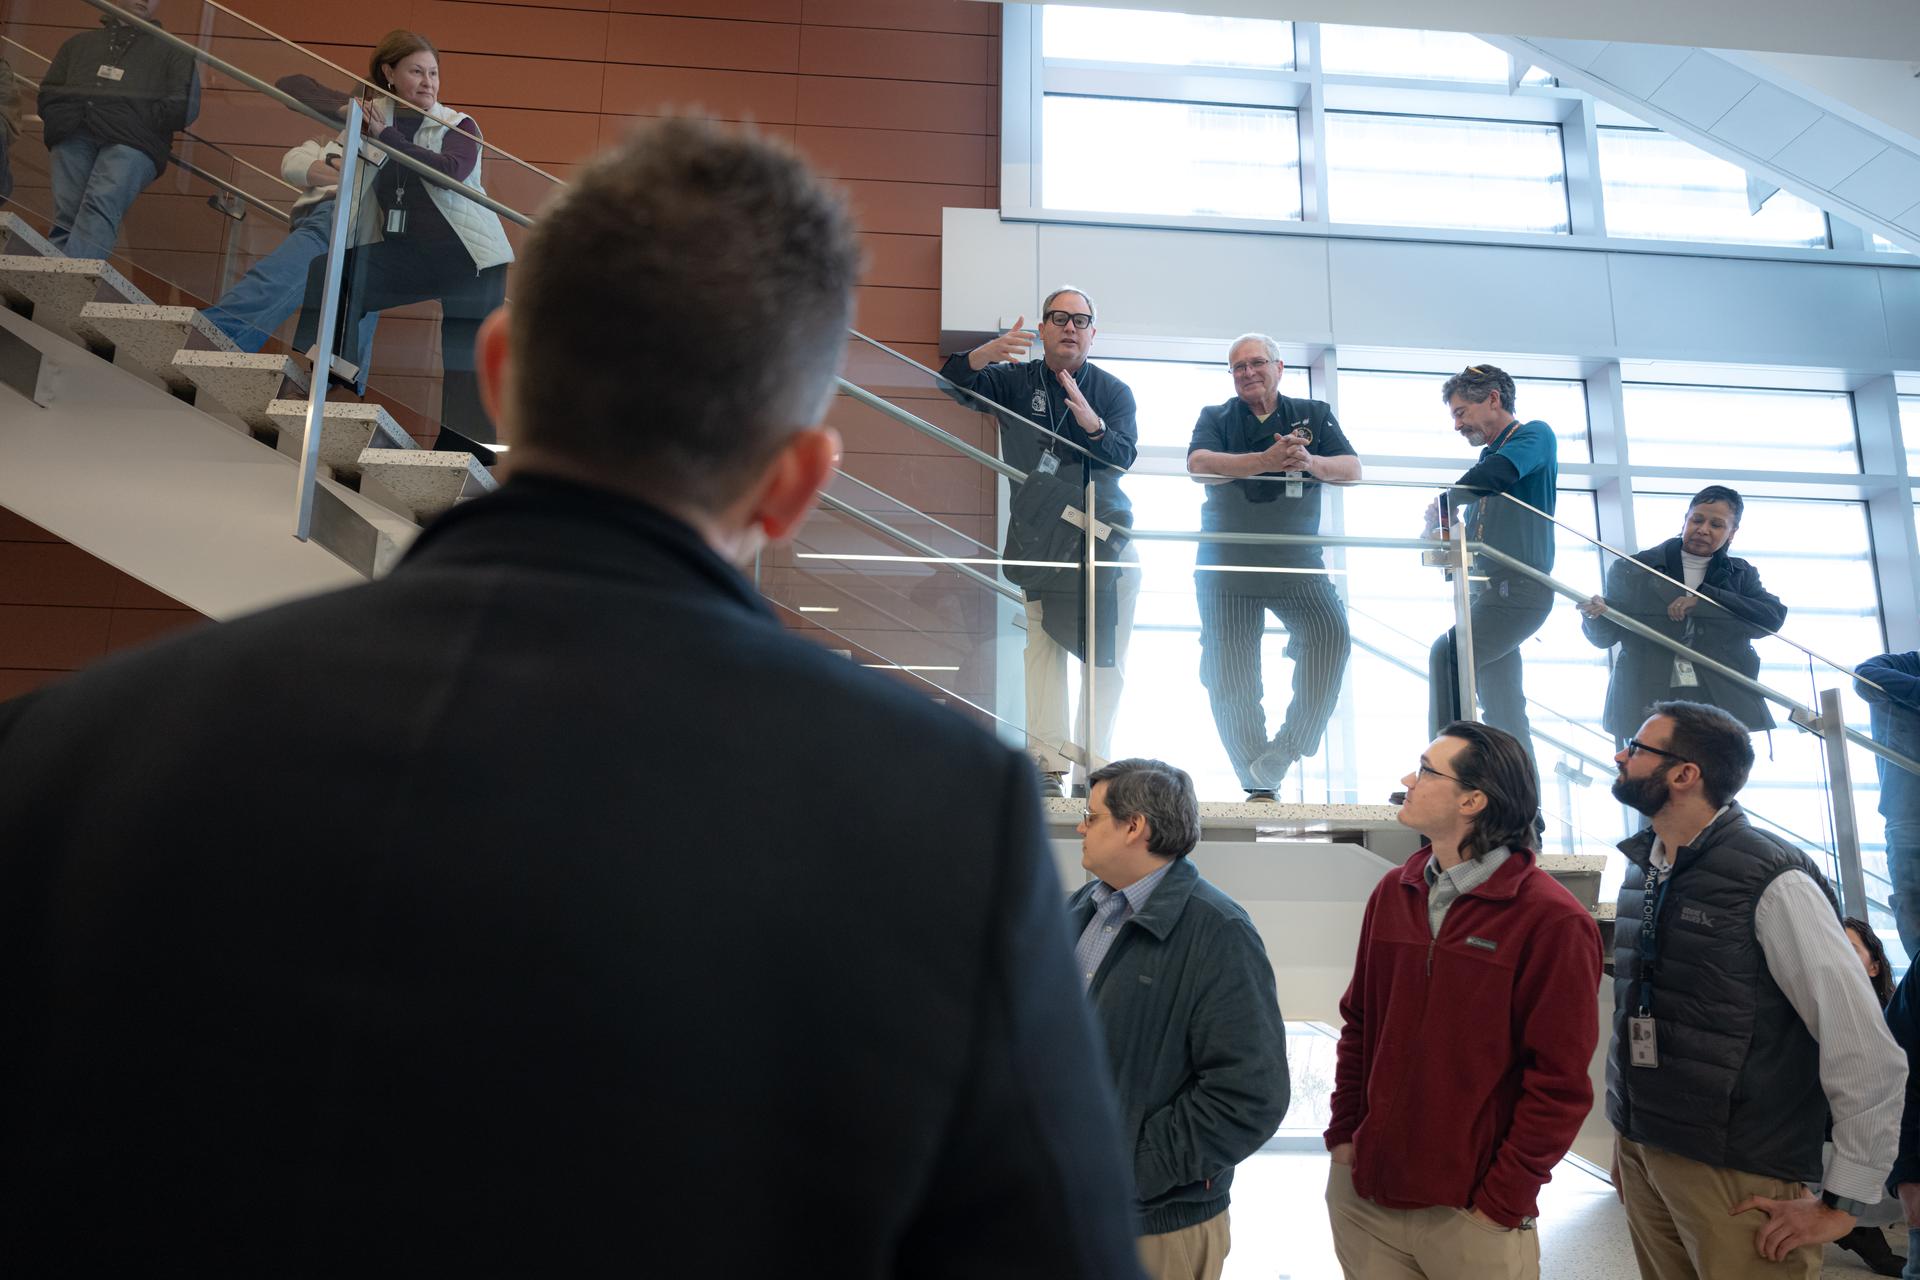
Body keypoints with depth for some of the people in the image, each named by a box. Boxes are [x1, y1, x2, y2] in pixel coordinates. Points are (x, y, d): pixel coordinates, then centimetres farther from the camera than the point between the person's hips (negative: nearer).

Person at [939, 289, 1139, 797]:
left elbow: (1124, 457, -5)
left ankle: (1095, 765, -1)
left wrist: (1093, 425, -26)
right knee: (1043, 645, -6)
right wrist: (988, 353, -29)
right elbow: (956, 384, -8)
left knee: (1107, 656, -4)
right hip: (1039, 533, 0)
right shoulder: (1014, 380, 9)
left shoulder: (1114, 391, 9)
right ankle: (1048, 764, -5)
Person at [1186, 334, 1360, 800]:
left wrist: (1310, 462, -21)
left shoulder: (1313, 414, 12)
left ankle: (1280, 757, -17)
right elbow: (1199, 464, -11)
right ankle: (1258, 786, 10)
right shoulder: (1215, 417, 9)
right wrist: (1267, 460, -24)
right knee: (1229, 677, -1)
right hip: (1226, 563, 0)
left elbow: (1352, 469, 0)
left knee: (1331, 633, -25)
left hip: (1297, 559, 0)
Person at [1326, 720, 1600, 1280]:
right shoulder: (1392, 893, 3)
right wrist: (1343, 1134, 4)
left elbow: (1560, 1082, -12)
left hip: (1470, 1215, -4)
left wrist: (1503, 1201, -11)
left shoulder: (1551, 919, -13)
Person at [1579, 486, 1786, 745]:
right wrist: (1595, 615, -18)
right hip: (1647, 704, -2)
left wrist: (1705, 599, -11)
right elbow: (1603, 637, 6)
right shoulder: (1634, 570, 9)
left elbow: (1773, 617, -2)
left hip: (1721, 703, 2)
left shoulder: (1740, 575, 17)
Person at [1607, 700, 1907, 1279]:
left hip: (1738, 1176, -6)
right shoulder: (1642, 870, 6)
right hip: (1640, 1155, 6)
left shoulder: (1772, 882, -16)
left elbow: (1868, 1053, -17)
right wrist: (1627, 1137, 15)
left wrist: (1842, 1204, -13)